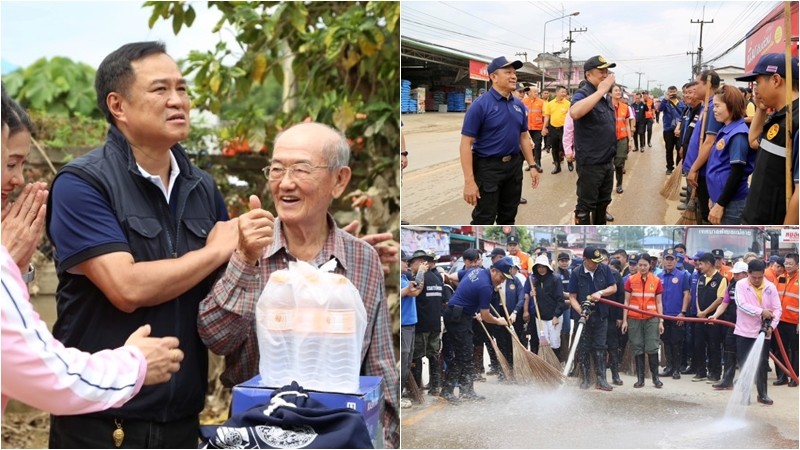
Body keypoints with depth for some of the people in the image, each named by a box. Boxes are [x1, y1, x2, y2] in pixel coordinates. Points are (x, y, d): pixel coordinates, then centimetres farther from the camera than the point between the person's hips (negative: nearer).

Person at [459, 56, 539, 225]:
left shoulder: (519, 105, 5)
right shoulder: (481, 104, -14)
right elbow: (466, 144, -17)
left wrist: (532, 165, 10)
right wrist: (469, 181, -22)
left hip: (514, 165, 6)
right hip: (488, 167, -6)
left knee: (508, 216, 19)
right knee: (484, 220, -1)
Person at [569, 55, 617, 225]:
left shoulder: (605, 98, 11)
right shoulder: (583, 94, -15)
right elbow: (574, 113, -39)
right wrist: (601, 90, -33)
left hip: (607, 161, 9)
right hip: (590, 163, -9)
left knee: (603, 201, 19)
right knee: (586, 205, -1)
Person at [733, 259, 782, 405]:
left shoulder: (770, 287, 0)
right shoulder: (741, 285, -6)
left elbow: (777, 309, -1)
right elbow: (741, 304, -19)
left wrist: (771, 325, -16)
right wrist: (761, 312, -26)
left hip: (763, 332, 2)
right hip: (744, 332, -1)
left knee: (762, 365, 7)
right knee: (744, 365, 4)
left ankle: (762, 393, 19)